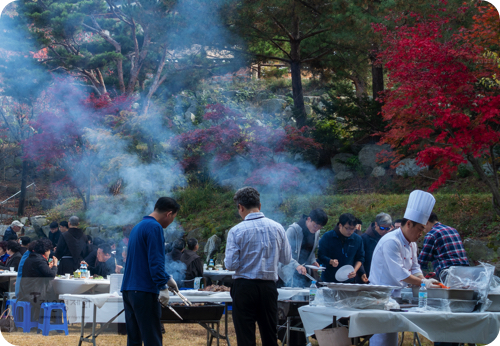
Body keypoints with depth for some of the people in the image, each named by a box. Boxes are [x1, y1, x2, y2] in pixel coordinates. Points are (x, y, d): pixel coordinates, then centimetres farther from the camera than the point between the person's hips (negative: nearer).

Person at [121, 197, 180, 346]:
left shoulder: (138, 226, 19)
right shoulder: (154, 227, -10)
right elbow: (155, 261, -18)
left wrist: (167, 278, 34)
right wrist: (163, 287, -15)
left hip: (128, 289, 9)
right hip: (144, 291, -9)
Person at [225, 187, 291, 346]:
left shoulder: (236, 231, -10)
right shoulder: (277, 228, 0)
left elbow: (231, 264, -12)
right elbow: (286, 259, 7)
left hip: (244, 286, -3)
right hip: (269, 286, 3)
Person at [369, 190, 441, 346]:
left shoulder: (411, 244, 12)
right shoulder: (391, 242, -21)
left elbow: (414, 269, 15)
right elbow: (400, 274, -25)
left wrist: (426, 281, -4)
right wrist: (424, 283, -21)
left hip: (395, 295, 10)